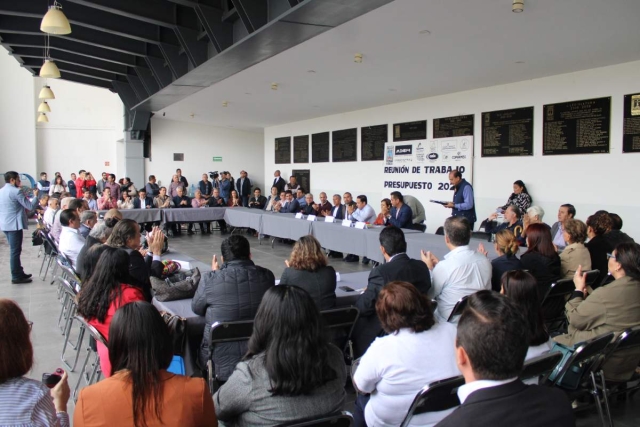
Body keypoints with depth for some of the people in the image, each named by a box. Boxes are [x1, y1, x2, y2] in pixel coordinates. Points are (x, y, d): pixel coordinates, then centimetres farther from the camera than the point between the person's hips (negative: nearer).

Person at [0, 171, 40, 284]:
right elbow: (30, 206, -15)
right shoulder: (16, 191, -15)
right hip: (14, 224, -9)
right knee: (15, 251, -3)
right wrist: (35, 196, 1)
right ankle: (16, 277, 1)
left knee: (14, 250, 17)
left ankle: (19, 273, 25)